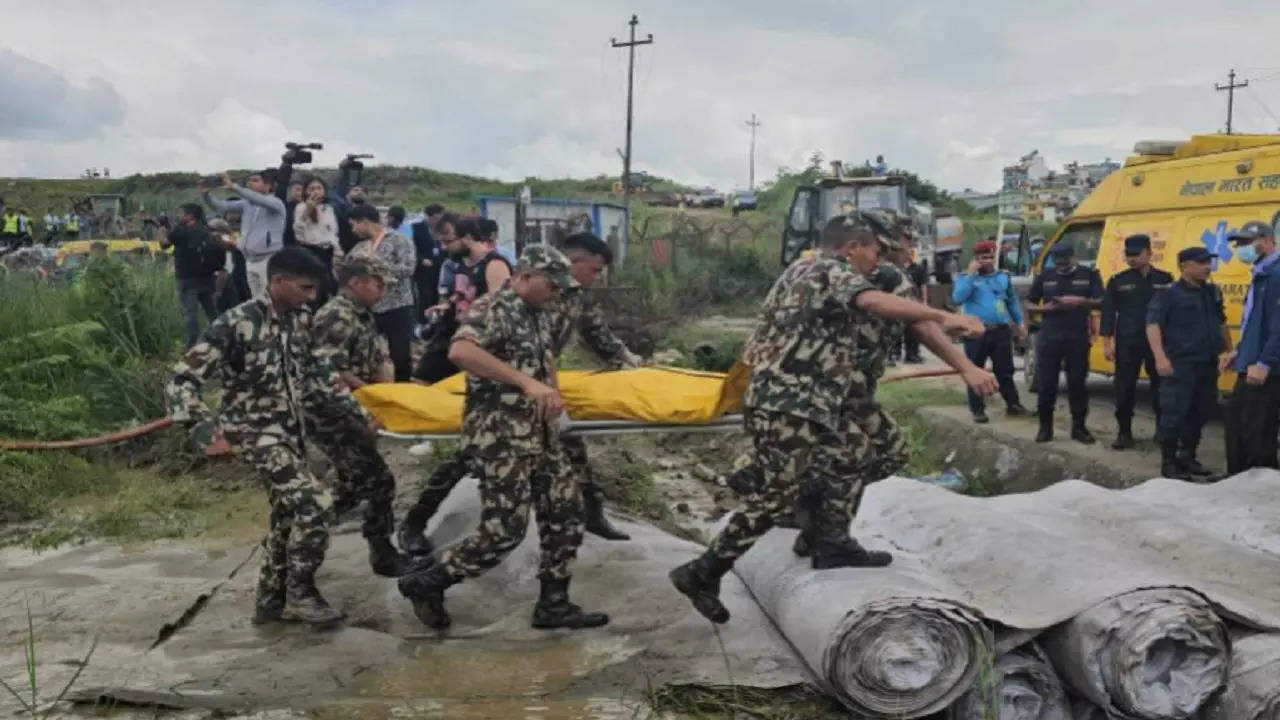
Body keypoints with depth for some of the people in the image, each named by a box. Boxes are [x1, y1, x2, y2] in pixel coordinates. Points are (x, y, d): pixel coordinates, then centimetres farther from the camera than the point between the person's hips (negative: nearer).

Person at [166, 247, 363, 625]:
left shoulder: (300, 320, 0)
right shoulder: (235, 324, -21)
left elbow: (318, 373, 15)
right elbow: (180, 382, -20)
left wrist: (356, 410, 12)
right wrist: (208, 432, -29)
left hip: (292, 431, 8)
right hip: (257, 433, -8)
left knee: (289, 516, 15)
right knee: (315, 503, -19)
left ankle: (270, 602, 30)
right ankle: (300, 590, 0)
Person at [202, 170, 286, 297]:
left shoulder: (276, 203, -6)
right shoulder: (247, 204, 12)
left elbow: (260, 200, -26)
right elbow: (222, 206, 11)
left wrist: (234, 187, -34)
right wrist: (205, 194, -7)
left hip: (269, 260, -7)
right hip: (251, 261, 7)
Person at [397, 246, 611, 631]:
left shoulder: (538, 315, 12)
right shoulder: (492, 308, -16)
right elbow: (460, 352, -35)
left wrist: (552, 393, 6)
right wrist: (527, 382, -36)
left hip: (538, 434, 9)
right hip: (501, 436, -9)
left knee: (566, 510, 9)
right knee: (505, 529, -6)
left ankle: (553, 603, 18)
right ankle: (426, 583, 10)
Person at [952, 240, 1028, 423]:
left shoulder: (1003, 276, 11)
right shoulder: (966, 278, -1)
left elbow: (1012, 301, 20)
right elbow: (957, 299, -18)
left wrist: (1020, 322, 14)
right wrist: (971, 275, -18)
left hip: (1001, 331, 3)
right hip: (976, 333, -3)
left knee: (1005, 371, 9)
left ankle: (1013, 405, 18)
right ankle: (977, 410, 8)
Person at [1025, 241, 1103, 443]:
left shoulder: (1089, 275, 4)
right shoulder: (1044, 277, 8)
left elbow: (1101, 302, 0)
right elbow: (1029, 305, 11)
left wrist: (1081, 301, -18)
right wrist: (1047, 308, -8)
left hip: (1078, 337, -1)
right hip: (1049, 337, 1)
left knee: (1077, 382, 4)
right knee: (1045, 383, 1)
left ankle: (1079, 427, 14)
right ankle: (1045, 427, 12)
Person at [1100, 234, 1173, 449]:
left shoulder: (1164, 280, 4)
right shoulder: (1118, 281, 3)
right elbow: (1108, 313, 2)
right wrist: (1107, 343, -4)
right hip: (1126, 343, 0)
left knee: (1161, 388, 5)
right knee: (1124, 389, 2)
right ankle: (1124, 433, 11)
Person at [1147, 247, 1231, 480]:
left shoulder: (1213, 292, 13)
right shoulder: (1169, 294, -8)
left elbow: (1221, 323, 26)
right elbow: (1153, 325, -16)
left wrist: (1228, 349, 24)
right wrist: (1161, 357, -25)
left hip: (1208, 364, 7)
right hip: (1180, 364, -7)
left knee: (1200, 412, 13)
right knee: (1175, 414, -6)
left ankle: (1187, 457, 25)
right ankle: (1168, 463, 3)